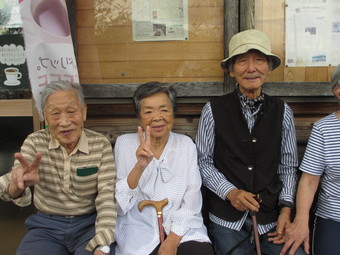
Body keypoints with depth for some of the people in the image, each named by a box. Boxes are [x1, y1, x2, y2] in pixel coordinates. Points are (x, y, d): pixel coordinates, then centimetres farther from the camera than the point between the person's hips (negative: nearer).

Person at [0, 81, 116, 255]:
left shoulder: (101, 144, -8)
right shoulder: (35, 142, -5)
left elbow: (107, 196, -10)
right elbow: (18, 197, -15)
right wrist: (18, 184, -39)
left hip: (89, 225, -1)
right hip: (46, 227, 1)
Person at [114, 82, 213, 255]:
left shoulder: (186, 144, 3)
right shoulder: (124, 143, 0)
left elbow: (192, 199, -2)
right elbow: (119, 205, -7)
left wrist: (173, 240, -13)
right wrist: (139, 167, -22)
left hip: (182, 229, 1)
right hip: (139, 230, -1)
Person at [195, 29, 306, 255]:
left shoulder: (282, 112, 1)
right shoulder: (213, 111, -5)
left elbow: (288, 167, 5)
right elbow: (203, 162, -1)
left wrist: (286, 208, -6)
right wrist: (230, 192, -13)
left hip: (272, 217, 2)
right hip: (227, 218, -1)